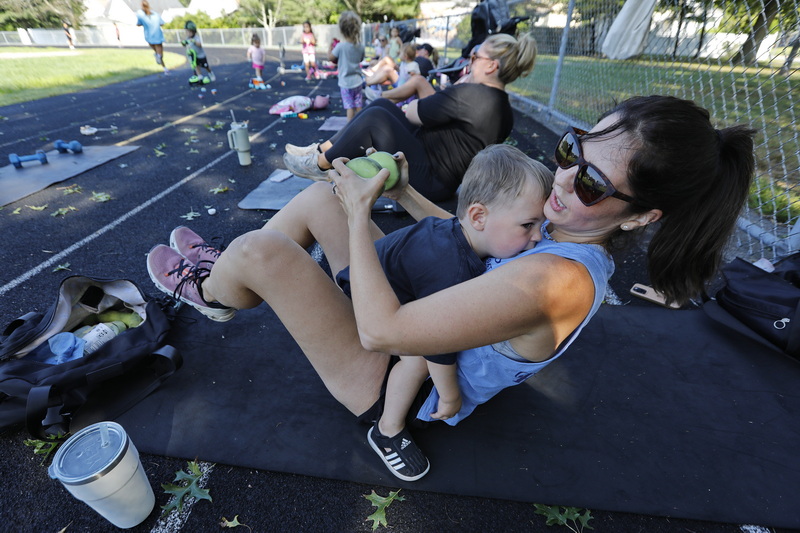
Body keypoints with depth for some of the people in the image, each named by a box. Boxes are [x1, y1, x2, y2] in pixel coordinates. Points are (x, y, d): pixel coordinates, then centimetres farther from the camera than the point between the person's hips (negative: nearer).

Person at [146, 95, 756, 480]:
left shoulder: (556, 281, -35)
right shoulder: (563, 225, -5)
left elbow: (379, 331, -34)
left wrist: (359, 212, -23)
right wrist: (402, 193, 0)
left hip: (389, 383, -8)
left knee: (259, 249, -18)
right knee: (316, 196, 5)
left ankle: (208, 294, 21)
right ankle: (223, 275, 28)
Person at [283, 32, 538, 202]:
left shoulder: (469, 94, -22)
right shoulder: (504, 110, 7)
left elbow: (410, 113, -13)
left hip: (430, 180, -9)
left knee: (375, 116, -16)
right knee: (382, 104, 7)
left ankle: (320, 165, 1)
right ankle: (323, 149, 13)